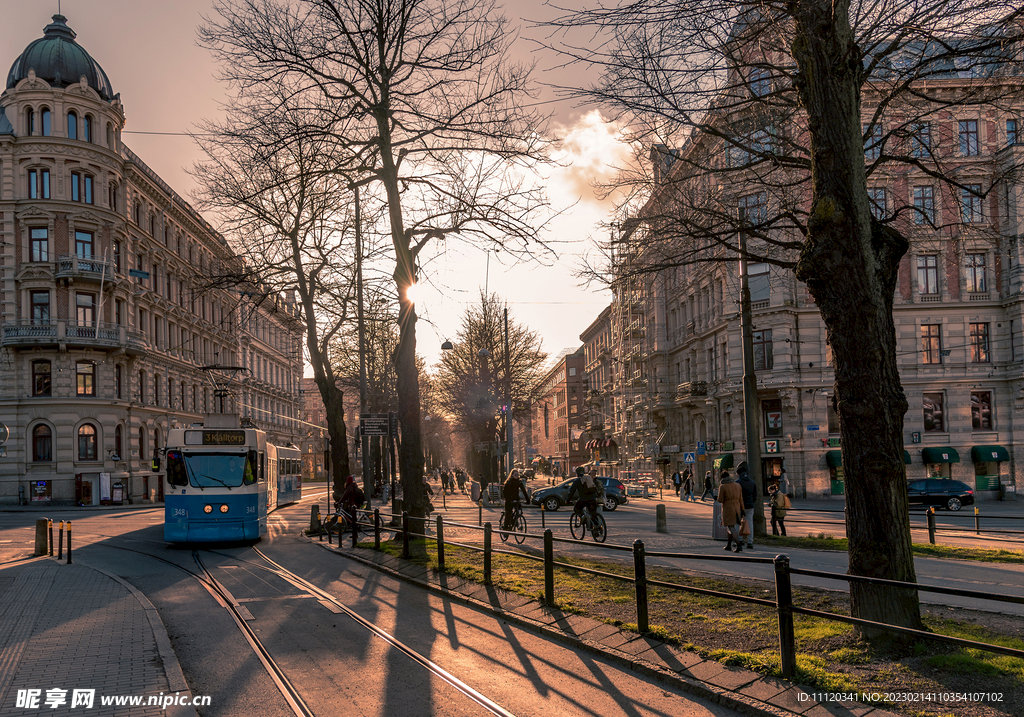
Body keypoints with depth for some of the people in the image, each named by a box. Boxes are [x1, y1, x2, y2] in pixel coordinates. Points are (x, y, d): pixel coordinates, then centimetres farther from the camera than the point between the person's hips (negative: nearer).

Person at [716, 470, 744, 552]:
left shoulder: (722, 487, -9)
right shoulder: (737, 485, 7)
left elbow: (720, 500, -10)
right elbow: (740, 499, 7)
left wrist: (717, 498, 11)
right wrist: (742, 510, 10)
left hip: (728, 509, -6)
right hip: (737, 508, 6)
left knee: (731, 528, -5)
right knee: (732, 527, 20)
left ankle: (739, 546, -17)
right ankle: (729, 545, 28)